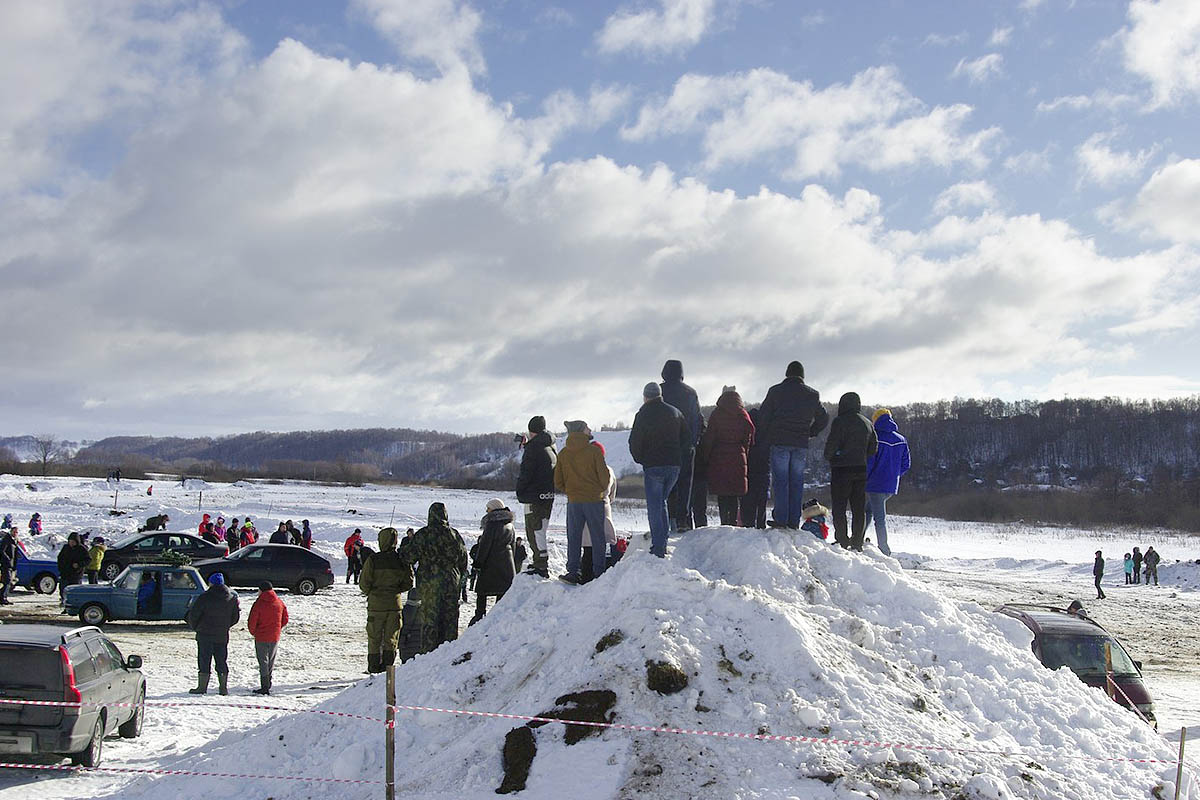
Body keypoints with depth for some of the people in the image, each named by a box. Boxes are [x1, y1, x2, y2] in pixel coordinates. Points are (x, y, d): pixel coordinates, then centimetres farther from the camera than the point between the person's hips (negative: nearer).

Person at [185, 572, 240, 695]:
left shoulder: (205, 597, -12)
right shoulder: (232, 597, 2)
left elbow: (193, 614, -8)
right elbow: (236, 616, 11)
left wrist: (194, 626, 10)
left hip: (205, 634, -4)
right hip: (222, 635, 4)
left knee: (204, 661, 2)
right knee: (222, 661, 10)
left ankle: (202, 687, 2)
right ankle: (224, 688, 9)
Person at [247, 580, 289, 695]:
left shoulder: (259, 604, -13)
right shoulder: (280, 603, 2)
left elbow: (251, 622, -13)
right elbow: (285, 620, 8)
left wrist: (253, 632, 5)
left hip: (261, 638, -5)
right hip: (275, 637, 5)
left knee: (263, 661, 0)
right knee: (271, 661, 16)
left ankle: (265, 687, -4)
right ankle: (268, 684, 23)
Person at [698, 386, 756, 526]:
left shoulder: (716, 415, -4)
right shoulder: (744, 415, 3)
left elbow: (708, 439, -4)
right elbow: (749, 439, 5)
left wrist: (703, 458, 3)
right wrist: (746, 460, 12)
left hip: (719, 459, -2)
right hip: (738, 460, 2)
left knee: (722, 493, 2)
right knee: (734, 493, 8)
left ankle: (725, 521, -3)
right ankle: (733, 521, 5)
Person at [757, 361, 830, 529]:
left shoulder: (776, 391, 1)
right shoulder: (812, 395, 9)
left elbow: (763, 414, -1)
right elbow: (823, 418, 15)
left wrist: (765, 435, 11)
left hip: (779, 442, -2)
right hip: (801, 444, 2)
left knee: (780, 480, -1)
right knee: (797, 481, 7)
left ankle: (780, 519, -6)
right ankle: (794, 521, 5)